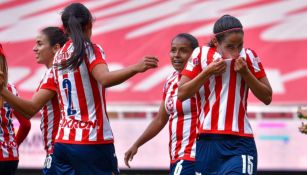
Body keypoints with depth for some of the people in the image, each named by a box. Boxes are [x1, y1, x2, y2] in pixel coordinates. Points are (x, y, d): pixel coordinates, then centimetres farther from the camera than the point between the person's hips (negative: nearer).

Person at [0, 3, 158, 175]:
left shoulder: (57, 60, 14)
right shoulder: (90, 50, -3)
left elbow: (32, 107, 10)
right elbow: (105, 79, -25)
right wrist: (136, 68, -36)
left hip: (62, 144, 7)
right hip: (93, 143, -6)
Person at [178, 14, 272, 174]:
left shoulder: (248, 57, 4)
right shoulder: (201, 55, 3)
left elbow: (267, 98, 6)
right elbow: (181, 94, 3)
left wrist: (245, 73, -8)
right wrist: (208, 72, -8)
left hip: (239, 143, -1)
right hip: (207, 141, 1)